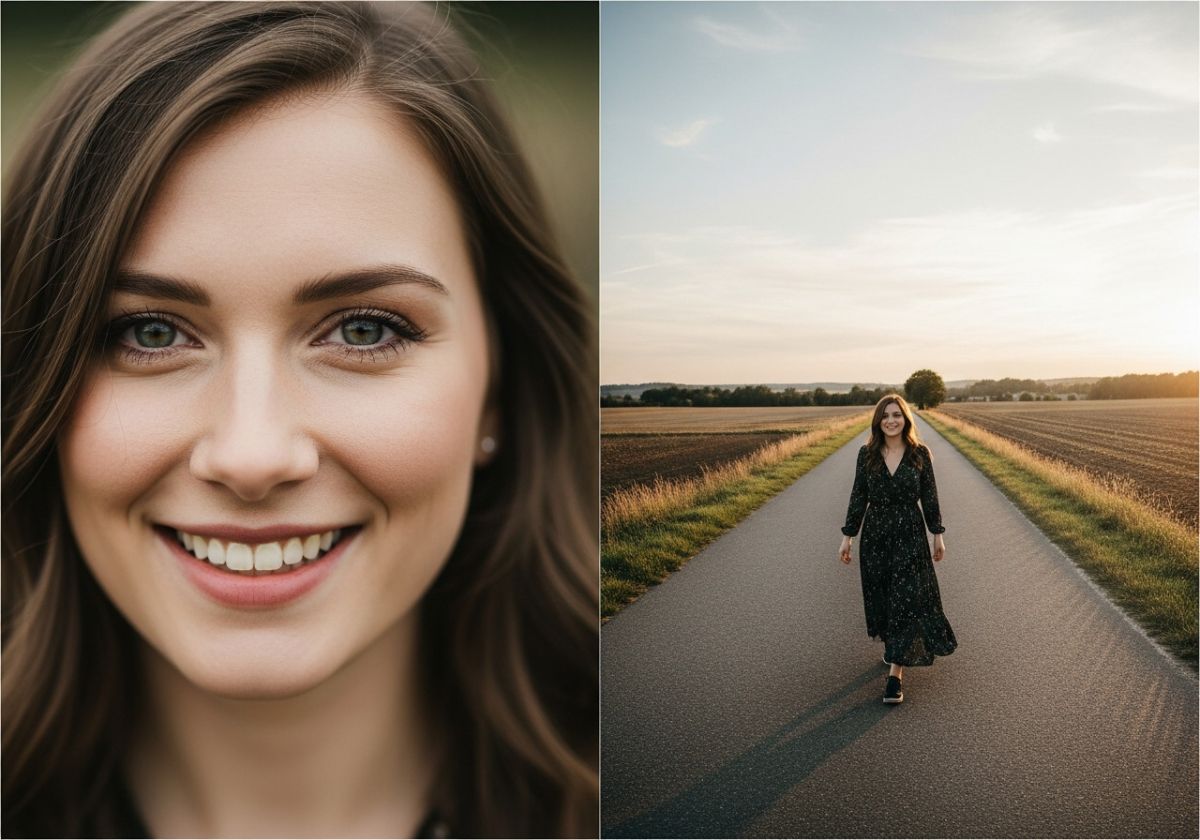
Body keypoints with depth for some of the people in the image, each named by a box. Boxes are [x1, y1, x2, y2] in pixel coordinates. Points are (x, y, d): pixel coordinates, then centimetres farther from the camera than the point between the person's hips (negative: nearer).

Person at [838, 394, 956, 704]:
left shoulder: (920, 454, -4)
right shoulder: (867, 454, -2)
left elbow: (929, 496, 1)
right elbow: (858, 496, 2)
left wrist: (938, 534, 3)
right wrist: (847, 536, 1)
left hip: (910, 535, -2)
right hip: (875, 535, 2)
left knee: (905, 601, -6)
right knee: (881, 598, 13)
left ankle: (896, 673, -4)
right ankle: (894, 647, 41)